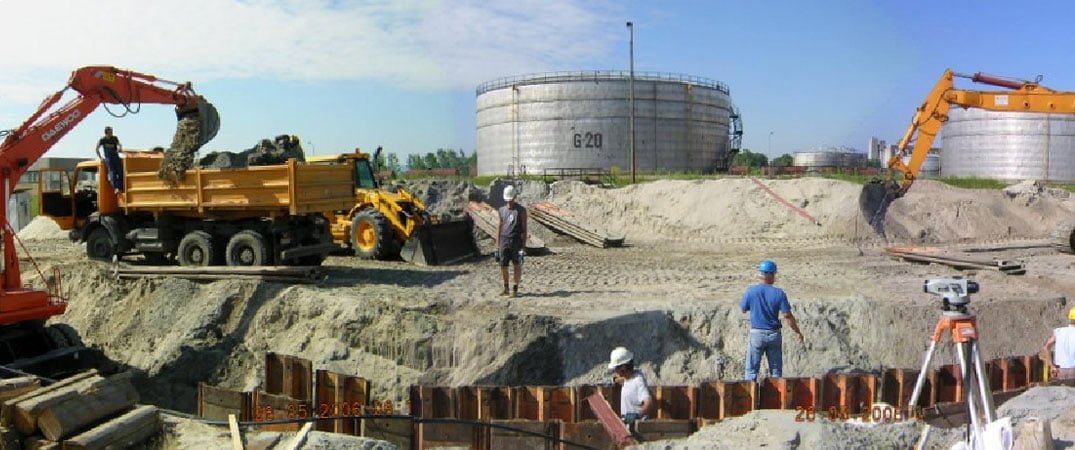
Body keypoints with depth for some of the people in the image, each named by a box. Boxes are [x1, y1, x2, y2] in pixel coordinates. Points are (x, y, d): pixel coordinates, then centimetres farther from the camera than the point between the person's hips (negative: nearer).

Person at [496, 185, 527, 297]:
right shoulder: (501, 210, 10)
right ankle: (506, 289, 20)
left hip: (516, 240, -3)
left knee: (517, 265, 0)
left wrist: (524, 244, -8)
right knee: (503, 265, 6)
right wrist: (497, 245, 9)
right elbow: (499, 228, 13)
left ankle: (515, 289, 8)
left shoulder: (521, 210, -1)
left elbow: (524, 228, -2)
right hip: (504, 240, 4)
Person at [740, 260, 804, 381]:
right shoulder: (779, 293, -7)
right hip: (774, 334, 1)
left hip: (756, 334, -1)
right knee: (776, 370, 13)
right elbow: (787, 316, -7)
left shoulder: (751, 291, -8)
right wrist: (798, 331, 5)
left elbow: (743, 309, 5)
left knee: (752, 370, 4)